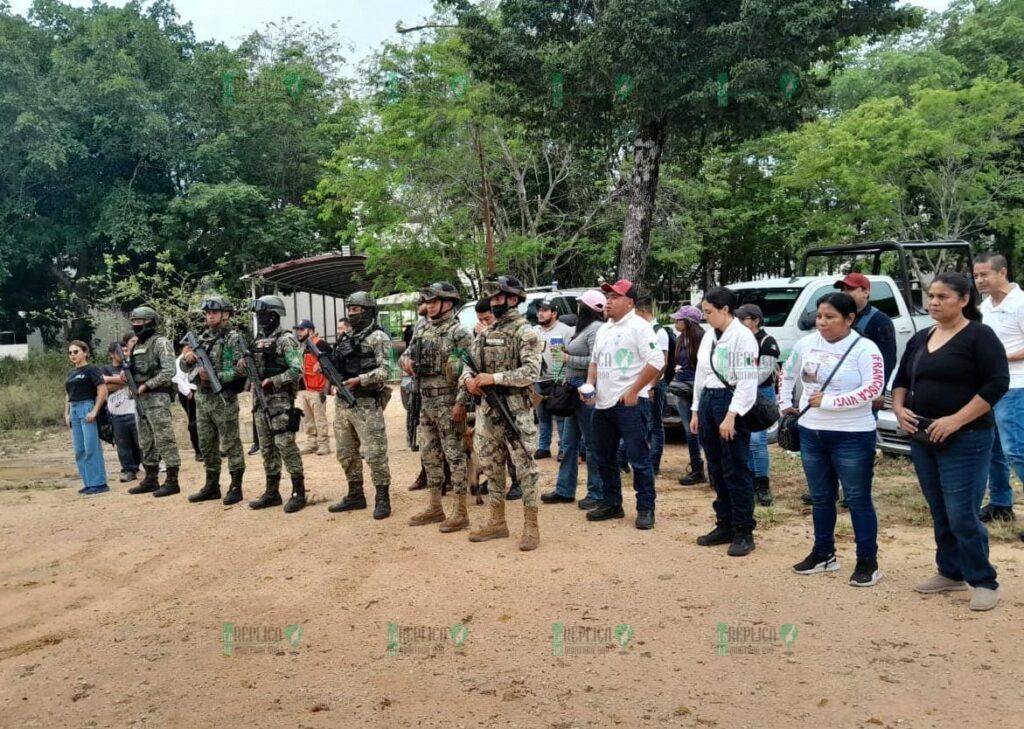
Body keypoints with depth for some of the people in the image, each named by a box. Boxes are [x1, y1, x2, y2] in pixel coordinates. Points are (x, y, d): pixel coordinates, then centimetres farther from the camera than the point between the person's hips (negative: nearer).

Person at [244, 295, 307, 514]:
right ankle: (272, 492, 18)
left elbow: (297, 370, -17)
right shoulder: (259, 341, 16)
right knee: (266, 448, 11)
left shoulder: (285, 339, -9)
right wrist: (246, 368, 1)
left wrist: (272, 382, -20)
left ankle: (299, 492, -1)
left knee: (286, 446, -8)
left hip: (280, 401, -8)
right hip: (260, 400, 8)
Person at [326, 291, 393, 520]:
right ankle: (355, 495, 24)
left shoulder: (378, 337, -6)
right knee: (346, 452, 13)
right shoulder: (345, 338, 17)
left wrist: (359, 380, -22)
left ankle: (382, 498, 2)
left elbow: (385, 370, -14)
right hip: (342, 402, 8)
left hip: (367, 404, -8)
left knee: (374, 453, -6)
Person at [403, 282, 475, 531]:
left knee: (454, 456, -3)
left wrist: (461, 402, -21)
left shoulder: (458, 333, -11)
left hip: (448, 403, -8)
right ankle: (435, 508, 24)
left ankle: (460, 512, 3)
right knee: (429, 455, 13)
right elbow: (406, 354, 24)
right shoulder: (422, 330, 12)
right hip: (426, 403, 8)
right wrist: (405, 361, -1)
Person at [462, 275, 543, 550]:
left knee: (524, 468, -2)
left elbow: (531, 372, -18)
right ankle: (497, 522, 24)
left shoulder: (525, 332, -8)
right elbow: (468, 364, 18)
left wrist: (494, 378, -21)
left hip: (516, 411, -7)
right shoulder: (485, 333, 15)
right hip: (486, 410, 8)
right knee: (491, 467, 13)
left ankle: (531, 527, 5)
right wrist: (468, 378, -5)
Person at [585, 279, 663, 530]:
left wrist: (634, 391, -17)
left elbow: (656, 362, -17)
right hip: (602, 404, 9)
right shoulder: (603, 329, 16)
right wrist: (590, 384, 6)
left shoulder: (638, 327, -10)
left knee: (638, 458, -3)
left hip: (628, 404, -9)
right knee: (604, 458, 14)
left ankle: (645, 509, 6)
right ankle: (611, 504, 26)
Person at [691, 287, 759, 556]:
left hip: (730, 401, -8)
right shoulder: (710, 336, 12)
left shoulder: (742, 336, -12)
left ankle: (744, 531, 7)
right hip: (708, 401, 8)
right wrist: (696, 410, 14)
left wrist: (731, 416, -20)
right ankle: (724, 524, 24)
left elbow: (747, 381, -16)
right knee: (716, 469, 13)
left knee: (736, 471, -2)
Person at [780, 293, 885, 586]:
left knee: (858, 500, 2)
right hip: (811, 434, 6)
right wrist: (786, 403, 14)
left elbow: (873, 389, -23)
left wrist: (827, 402, -21)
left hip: (852, 437, -6)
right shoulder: (806, 344, 5)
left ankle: (867, 562, 12)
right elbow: (788, 373, 21)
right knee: (821, 498, 16)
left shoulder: (865, 349, -13)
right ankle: (823, 554, 29)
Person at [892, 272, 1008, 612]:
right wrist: (900, 409, 0)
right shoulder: (920, 339, 13)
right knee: (939, 513, 13)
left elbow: (997, 384, -14)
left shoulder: (979, 335, -7)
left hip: (964, 440, -7)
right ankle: (950, 573, 26)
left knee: (962, 514, -8)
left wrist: (955, 421, -20)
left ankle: (984, 582, 6)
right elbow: (901, 380, 21)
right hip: (922, 439, 7)